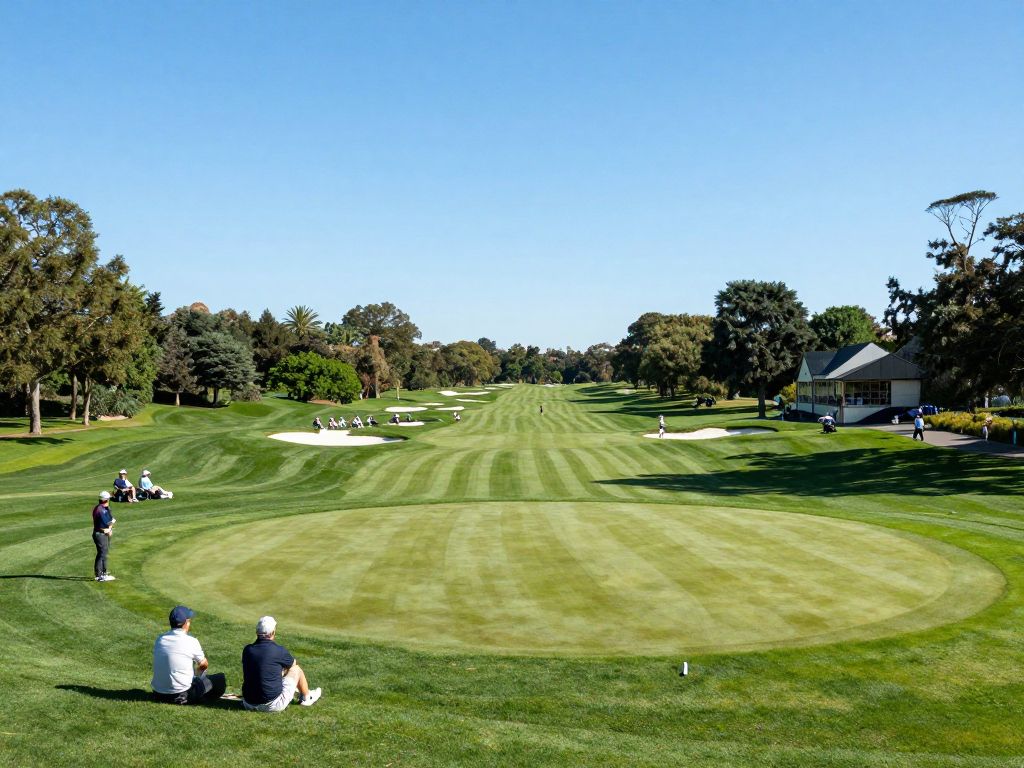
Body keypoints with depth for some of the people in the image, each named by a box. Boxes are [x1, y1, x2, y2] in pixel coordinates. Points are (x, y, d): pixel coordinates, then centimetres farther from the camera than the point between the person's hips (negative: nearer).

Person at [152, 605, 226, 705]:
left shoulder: (160, 639, 3)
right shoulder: (191, 641, -12)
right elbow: (204, 665, 5)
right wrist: (196, 671, 30)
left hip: (158, 695, 6)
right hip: (181, 696, -6)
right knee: (220, 679, 5)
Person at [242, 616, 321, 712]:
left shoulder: (247, 650, -2)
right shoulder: (278, 650, -14)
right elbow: (293, 663, 10)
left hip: (248, 704, 5)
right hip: (272, 706, -5)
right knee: (296, 669, 14)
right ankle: (307, 698, 39)